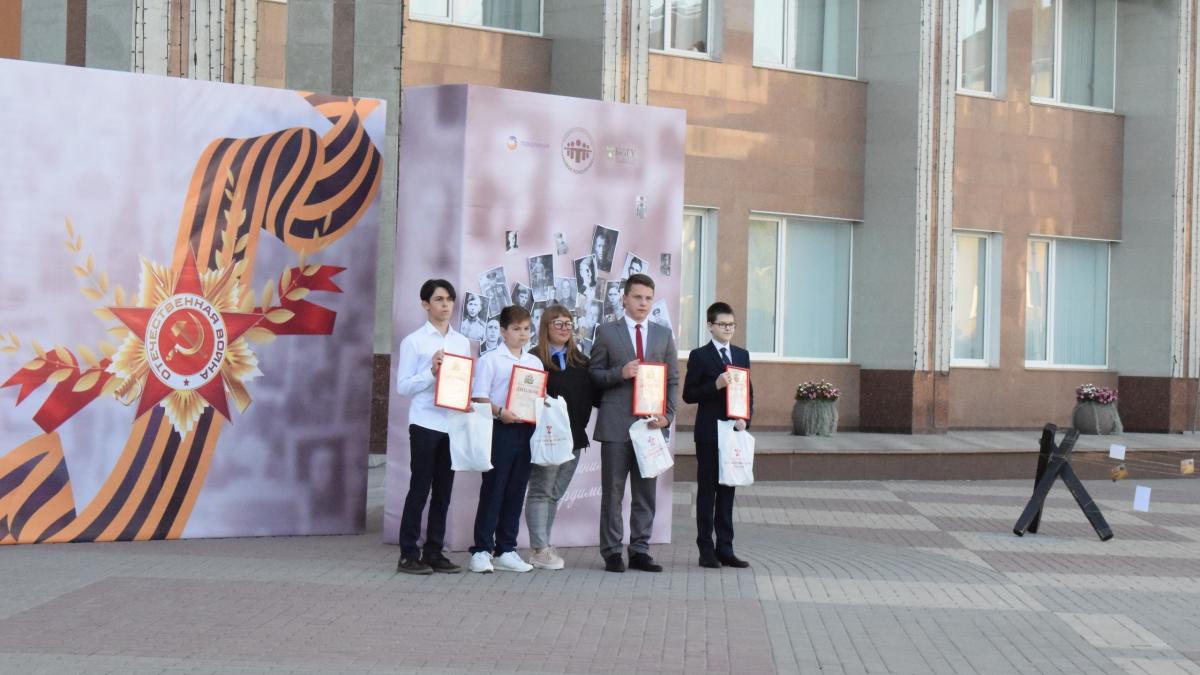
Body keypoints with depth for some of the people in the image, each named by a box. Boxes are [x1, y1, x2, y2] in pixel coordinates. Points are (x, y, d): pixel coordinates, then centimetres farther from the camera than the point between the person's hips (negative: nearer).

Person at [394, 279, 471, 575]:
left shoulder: (462, 342, 12)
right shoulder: (414, 341, -1)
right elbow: (403, 386, -6)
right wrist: (432, 372, -17)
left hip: (454, 424, 5)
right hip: (425, 423, -5)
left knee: (443, 492, 9)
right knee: (419, 489, -1)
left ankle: (434, 552, 16)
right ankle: (409, 554, 5)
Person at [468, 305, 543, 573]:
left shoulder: (535, 362, 16)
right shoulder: (490, 360, -1)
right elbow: (479, 397, -8)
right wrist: (499, 412, -22)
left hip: (526, 430, 6)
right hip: (500, 430, -5)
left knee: (516, 491, 8)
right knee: (492, 490, -3)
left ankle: (505, 551, 15)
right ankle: (482, 550, 2)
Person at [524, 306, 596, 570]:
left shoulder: (581, 361, 12)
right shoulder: (535, 359, -6)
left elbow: (592, 394, 9)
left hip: (573, 437, 6)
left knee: (555, 493, 11)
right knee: (541, 491, 0)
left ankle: (543, 546, 17)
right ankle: (541, 550, 2)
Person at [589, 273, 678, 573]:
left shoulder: (664, 335, 13)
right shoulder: (606, 332, 4)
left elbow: (673, 379, 11)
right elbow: (594, 374, 3)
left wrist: (668, 415, -2)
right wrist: (620, 373, -15)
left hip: (651, 423, 3)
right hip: (616, 424, -3)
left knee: (646, 493, 6)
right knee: (612, 491, 1)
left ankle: (640, 551, 13)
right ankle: (612, 552, 8)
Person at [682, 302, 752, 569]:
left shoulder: (742, 355, 12)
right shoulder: (699, 356, -3)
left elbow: (749, 392, 13)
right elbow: (689, 395, -7)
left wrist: (745, 419, -3)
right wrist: (716, 385, -20)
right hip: (708, 434, -5)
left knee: (727, 491, 8)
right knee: (707, 491, 2)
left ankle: (725, 549, 13)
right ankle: (706, 549, 7)